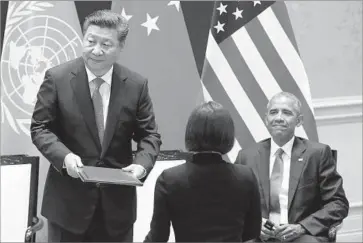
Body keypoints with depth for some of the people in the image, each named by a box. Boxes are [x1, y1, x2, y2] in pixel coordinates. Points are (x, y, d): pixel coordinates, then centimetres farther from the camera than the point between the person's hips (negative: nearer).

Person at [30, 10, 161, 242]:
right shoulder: (57, 78, -7)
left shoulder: (136, 84, -2)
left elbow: (149, 134, 3)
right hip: (69, 198, -2)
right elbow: (40, 127, -4)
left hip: (117, 199, 2)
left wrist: (142, 164, -17)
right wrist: (64, 156, -22)